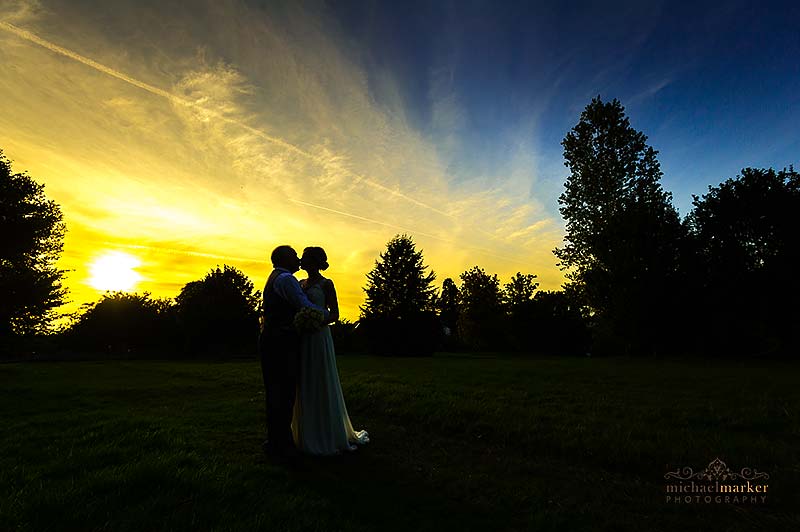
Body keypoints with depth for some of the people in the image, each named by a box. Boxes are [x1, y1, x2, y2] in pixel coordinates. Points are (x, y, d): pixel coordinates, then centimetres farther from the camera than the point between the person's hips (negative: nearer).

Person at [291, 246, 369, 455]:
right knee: (304, 388, 11)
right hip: (302, 340, 7)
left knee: (323, 387, -1)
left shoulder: (326, 284, -4)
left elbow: (335, 314, -8)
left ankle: (329, 438, 13)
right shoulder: (300, 284, 14)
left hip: (319, 338, -6)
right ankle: (308, 436, 23)